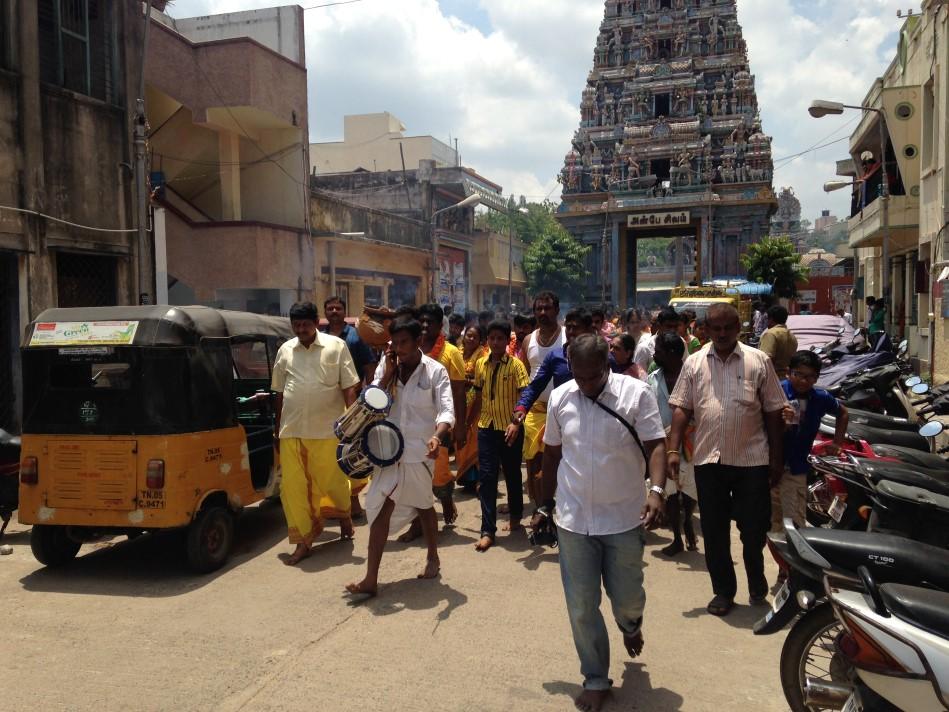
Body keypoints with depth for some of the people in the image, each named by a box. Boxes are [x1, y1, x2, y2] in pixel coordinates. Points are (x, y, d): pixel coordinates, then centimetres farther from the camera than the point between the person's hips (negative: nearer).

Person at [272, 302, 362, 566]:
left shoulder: (336, 346, -2)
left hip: (327, 430, -3)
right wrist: (278, 429, 14)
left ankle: (344, 515, 39)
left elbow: (349, 387, -2)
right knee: (293, 487, 1)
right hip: (291, 431, 3)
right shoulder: (285, 351, 9)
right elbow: (280, 392, 15)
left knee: (333, 481, 8)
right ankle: (303, 542, 13)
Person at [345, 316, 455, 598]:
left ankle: (433, 558, 40)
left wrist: (437, 436, -39)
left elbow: (446, 410, -20)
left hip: (420, 450, -3)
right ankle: (371, 579, 5)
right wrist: (388, 374, -13)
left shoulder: (435, 371, -10)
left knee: (423, 506, 15)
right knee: (381, 508, -1)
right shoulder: (386, 366, 2)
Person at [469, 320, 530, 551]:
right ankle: (488, 531, 1)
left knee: (512, 475, 13)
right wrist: (468, 423, 14)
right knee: (486, 477, -2)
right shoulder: (481, 365, 6)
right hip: (486, 427, 3)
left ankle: (515, 517, 35)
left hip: (510, 429, -3)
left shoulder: (515, 365, -7)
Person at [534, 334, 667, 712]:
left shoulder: (636, 393, -10)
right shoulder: (559, 398, 0)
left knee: (627, 599, 12)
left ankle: (631, 627, 49)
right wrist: (546, 504, 14)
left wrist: (656, 490, -30)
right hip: (573, 521, 2)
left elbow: (655, 445, -13)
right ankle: (595, 679, 26)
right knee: (581, 607, 6)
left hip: (624, 518, -2)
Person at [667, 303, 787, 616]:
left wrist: (776, 458, 1)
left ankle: (756, 579, 35)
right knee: (714, 531, 7)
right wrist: (674, 450, -5)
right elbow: (681, 409, 4)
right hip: (708, 460, 1)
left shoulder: (758, 361, 2)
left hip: (752, 459, -1)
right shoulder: (694, 363, 6)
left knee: (755, 527, 7)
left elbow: (773, 412, 4)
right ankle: (723, 591, 23)